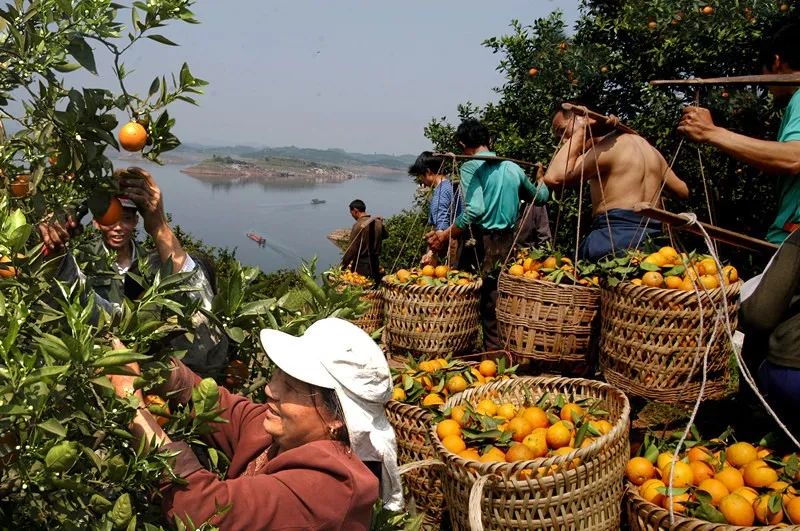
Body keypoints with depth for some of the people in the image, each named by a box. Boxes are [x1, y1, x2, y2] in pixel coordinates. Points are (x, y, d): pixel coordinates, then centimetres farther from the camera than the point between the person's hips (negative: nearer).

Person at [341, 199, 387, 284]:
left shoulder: (358, 225, -16)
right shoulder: (378, 222, 2)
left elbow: (352, 248, -15)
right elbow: (385, 235, 23)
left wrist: (344, 264, -7)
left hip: (361, 263, -6)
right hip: (375, 262, 6)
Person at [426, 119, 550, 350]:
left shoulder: (470, 167, -7)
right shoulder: (512, 167, 11)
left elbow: (474, 210, -21)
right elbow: (540, 196, 26)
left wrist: (445, 236, -13)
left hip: (482, 244, -6)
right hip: (509, 243, 6)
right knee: (501, 301, 12)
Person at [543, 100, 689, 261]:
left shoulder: (607, 147, -6)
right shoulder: (647, 146, 21)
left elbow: (553, 178, -20)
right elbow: (683, 191, 28)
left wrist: (579, 132, -7)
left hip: (615, 239, -9)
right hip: (652, 243, 9)